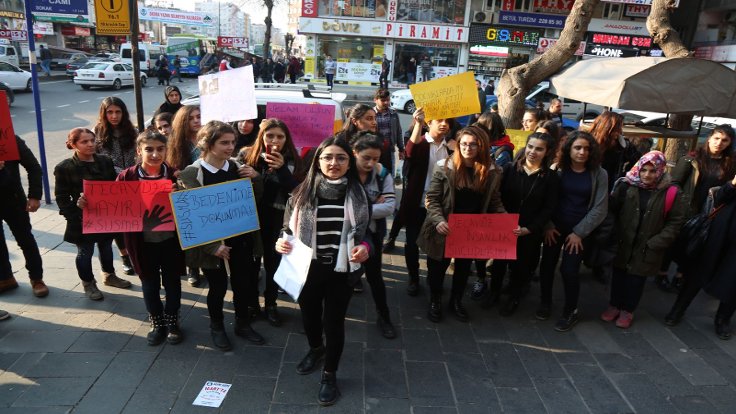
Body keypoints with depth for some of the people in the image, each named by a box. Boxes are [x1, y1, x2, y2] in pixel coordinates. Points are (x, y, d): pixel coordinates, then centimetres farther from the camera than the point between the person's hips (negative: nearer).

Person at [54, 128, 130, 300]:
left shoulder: (105, 161, 1)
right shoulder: (64, 168, -10)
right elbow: (62, 197, -8)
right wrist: (75, 217, -17)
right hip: (82, 221, -4)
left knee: (106, 247, 20)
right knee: (85, 252, 10)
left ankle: (109, 275, 41)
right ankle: (88, 283, 29)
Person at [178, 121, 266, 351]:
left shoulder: (237, 167, 0)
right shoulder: (192, 173, -13)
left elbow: (255, 200, 9)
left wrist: (254, 179, -11)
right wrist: (212, 246, -16)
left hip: (239, 238, 4)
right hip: (211, 242, -4)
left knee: (243, 283, 13)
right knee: (218, 286, 9)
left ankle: (243, 324, 36)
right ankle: (216, 327, 34)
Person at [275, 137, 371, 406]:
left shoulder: (358, 194, -7)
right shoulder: (303, 192, -9)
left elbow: (366, 232, 3)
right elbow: (288, 227, 2)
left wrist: (365, 247, -18)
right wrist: (281, 242, -19)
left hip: (341, 270, -1)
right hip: (307, 268, 2)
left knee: (334, 321, 9)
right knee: (309, 314, 22)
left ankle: (330, 374, 33)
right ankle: (315, 349, 55)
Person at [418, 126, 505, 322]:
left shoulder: (492, 171, -5)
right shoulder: (445, 167, -14)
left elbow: (495, 202, 2)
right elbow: (432, 198, -12)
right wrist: (438, 220, -26)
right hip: (446, 229, -3)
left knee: (464, 267, 21)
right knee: (438, 266, 14)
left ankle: (456, 301, 44)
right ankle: (435, 300, 39)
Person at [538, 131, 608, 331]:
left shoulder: (599, 174, -4)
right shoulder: (558, 170, -3)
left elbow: (600, 208, -6)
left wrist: (579, 232, -9)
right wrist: (548, 225, -10)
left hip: (579, 230, -1)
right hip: (555, 226, 2)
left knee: (569, 270, -5)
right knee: (547, 264, 5)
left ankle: (571, 311, 18)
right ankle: (545, 302, 30)